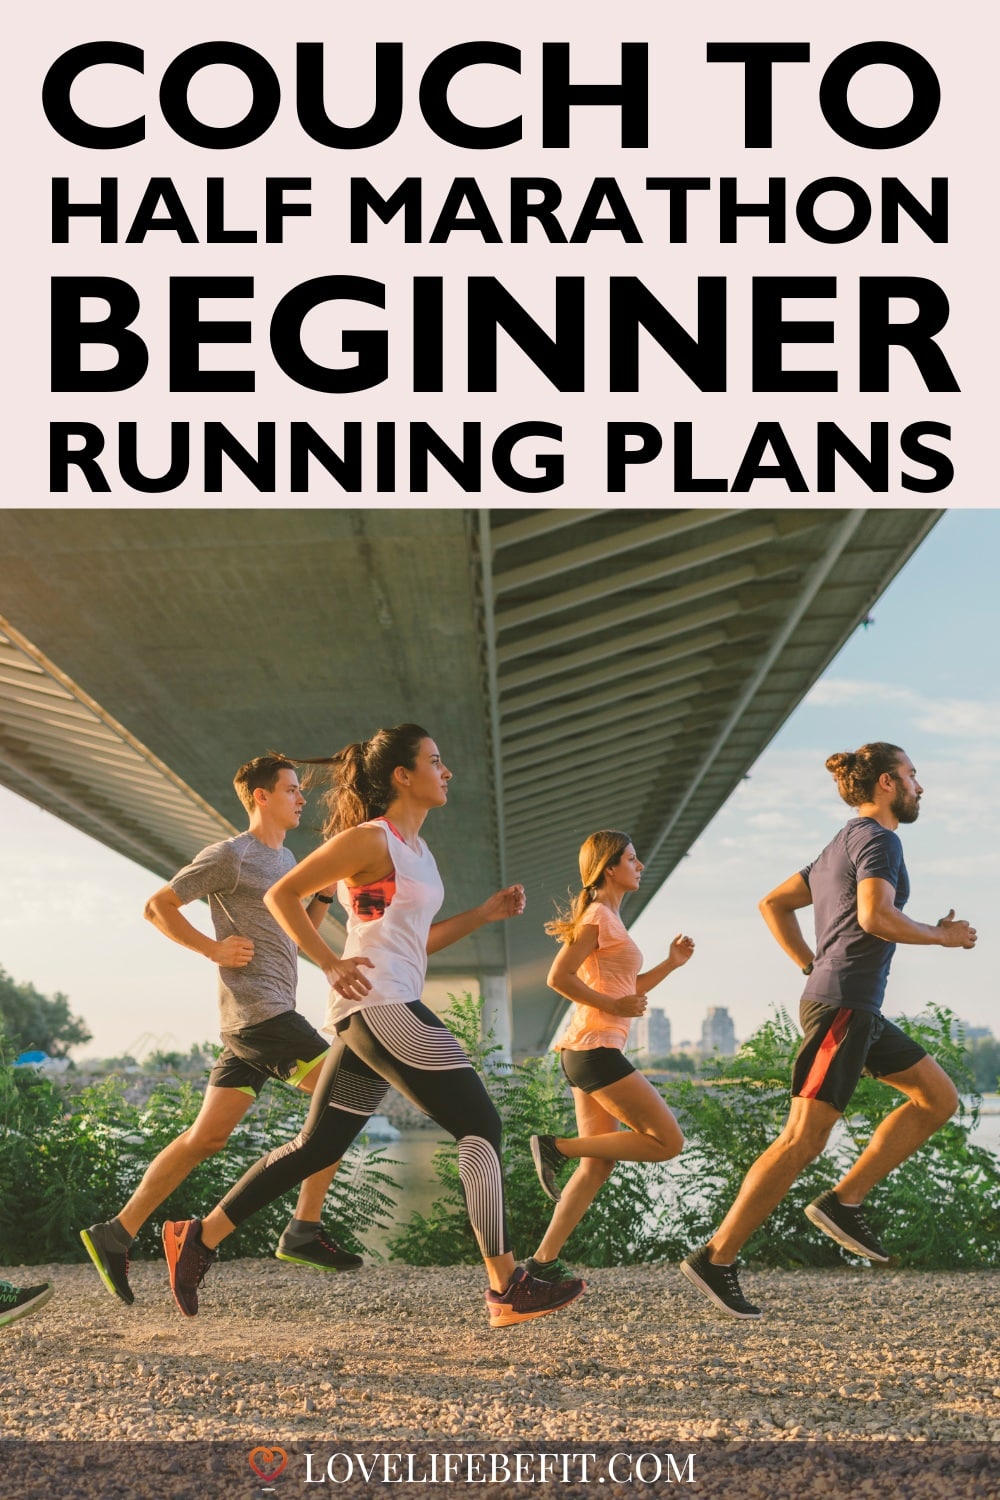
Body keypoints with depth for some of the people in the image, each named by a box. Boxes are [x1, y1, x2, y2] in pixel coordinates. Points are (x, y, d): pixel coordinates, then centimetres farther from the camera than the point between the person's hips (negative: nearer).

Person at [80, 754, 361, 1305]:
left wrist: (327, 889, 11)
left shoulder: (285, 859, 21)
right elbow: (157, 907, -4)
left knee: (207, 1136, 6)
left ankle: (116, 1234, 8)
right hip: (258, 1010, -9)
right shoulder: (229, 856, -5)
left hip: (259, 1021, 9)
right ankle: (304, 1231, -9)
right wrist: (213, 948, -12)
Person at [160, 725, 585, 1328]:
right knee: (481, 1125, -9)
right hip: (379, 1003, -10)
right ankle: (507, 1286, -9)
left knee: (317, 1147, 12)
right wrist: (331, 964, -14)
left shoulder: (416, 849, 19)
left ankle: (198, 1238, 17)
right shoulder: (369, 839, -8)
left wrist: (485, 913, 15)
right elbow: (281, 895, -7)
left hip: (368, 1019, 10)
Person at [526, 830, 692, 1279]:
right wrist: (612, 1006, -16)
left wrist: (672, 962, 16)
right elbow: (559, 977, -17)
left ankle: (543, 1260, 6)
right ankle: (558, 1147, -7)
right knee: (666, 1140, -8)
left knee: (598, 1165, 8)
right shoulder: (597, 916, -9)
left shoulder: (609, 918, 21)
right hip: (595, 1048, -10)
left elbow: (628, 991, 24)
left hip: (590, 1053, 10)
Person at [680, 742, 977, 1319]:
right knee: (803, 1141, -10)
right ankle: (717, 1259, -7)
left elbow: (773, 905, 23)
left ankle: (843, 1202, 7)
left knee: (940, 1096, 12)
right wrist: (941, 936, -10)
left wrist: (814, 969, 19)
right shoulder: (878, 838, -8)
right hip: (845, 1006, -10)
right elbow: (876, 917, -25)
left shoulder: (842, 846, 20)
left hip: (855, 1009, 10)